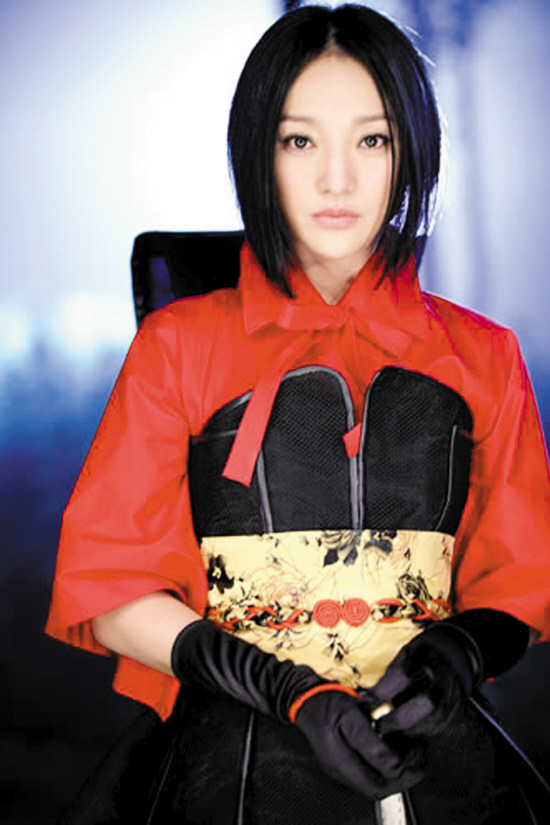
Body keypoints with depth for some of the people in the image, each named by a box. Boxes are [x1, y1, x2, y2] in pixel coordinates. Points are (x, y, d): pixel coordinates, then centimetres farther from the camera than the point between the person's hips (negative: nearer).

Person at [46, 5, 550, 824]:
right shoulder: (180, 345, 8)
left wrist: (453, 657, -6)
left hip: (438, 757, 2)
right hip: (241, 748, -2)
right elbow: (110, 589, 4)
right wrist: (291, 692, -9)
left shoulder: (482, 357, 13)